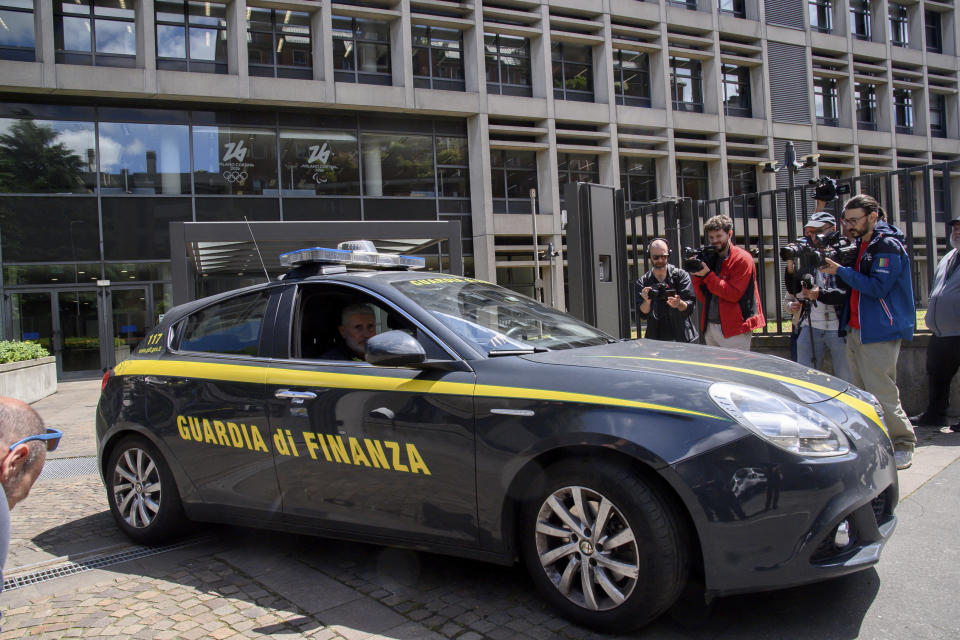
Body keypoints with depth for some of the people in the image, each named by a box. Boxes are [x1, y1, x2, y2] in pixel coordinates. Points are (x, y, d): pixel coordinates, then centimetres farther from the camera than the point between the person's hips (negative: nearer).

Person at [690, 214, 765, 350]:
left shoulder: (742, 259, -5)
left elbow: (734, 294, -16)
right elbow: (703, 297, 11)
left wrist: (707, 274, -16)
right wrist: (696, 276, -5)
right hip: (709, 327, 6)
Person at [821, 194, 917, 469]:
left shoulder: (888, 246, -10)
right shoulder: (861, 245, 17)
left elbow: (878, 288, -20)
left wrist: (840, 270, -18)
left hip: (879, 333, -9)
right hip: (856, 331, 9)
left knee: (882, 395, -7)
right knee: (860, 394, 10)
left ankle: (903, 444, 7)